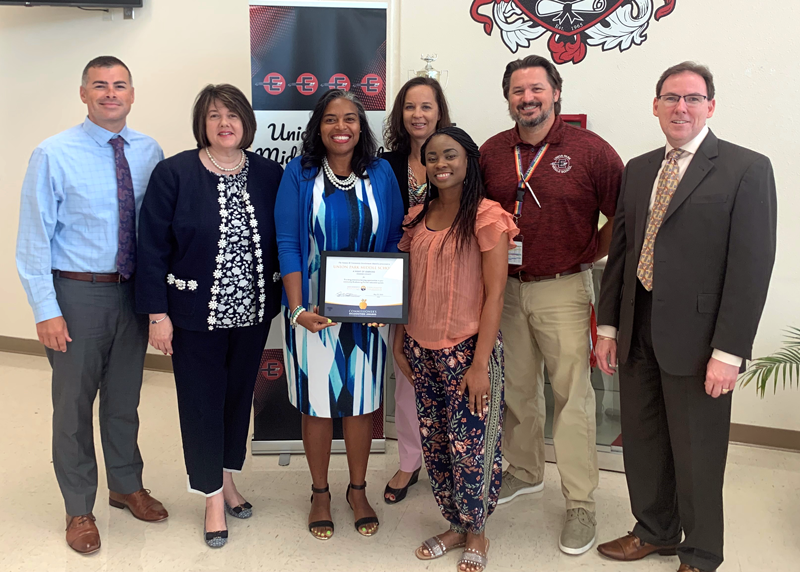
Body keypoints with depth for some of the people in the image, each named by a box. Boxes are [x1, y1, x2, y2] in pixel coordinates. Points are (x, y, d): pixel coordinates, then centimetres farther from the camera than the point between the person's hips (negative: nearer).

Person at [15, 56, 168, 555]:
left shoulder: (150, 153, 0)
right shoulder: (54, 156, -10)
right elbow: (34, 238, -9)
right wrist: (46, 309, -14)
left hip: (134, 291, 3)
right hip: (78, 293, -3)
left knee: (124, 398, 19)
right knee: (74, 403, 9)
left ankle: (127, 486, 41)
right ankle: (79, 509, 29)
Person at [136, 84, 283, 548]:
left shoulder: (269, 174, 0)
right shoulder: (174, 173, -8)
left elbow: (281, 241, 5)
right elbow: (152, 247, -8)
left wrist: (287, 298, 0)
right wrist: (157, 313, -10)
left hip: (252, 311, 3)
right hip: (196, 315, -3)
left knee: (239, 395, 16)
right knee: (202, 401, 6)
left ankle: (228, 477, 38)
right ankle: (214, 496, 24)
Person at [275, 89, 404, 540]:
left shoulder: (381, 174, 3)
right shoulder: (299, 174, -2)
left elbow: (395, 240, 6)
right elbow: (288, 244, -6)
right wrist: (297, 309, -14)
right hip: (314, 310, -1)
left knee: (362, 400, 11)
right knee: (316, 401, 9)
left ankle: (358, 490, 31)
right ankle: (320, 493, 29)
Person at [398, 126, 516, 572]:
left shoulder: (486, 216, -9)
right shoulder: (418, 217, 9)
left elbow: (495, 293, -12)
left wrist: (480, 364, -15)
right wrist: (400, 341, 12)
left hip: (467, 349, -5)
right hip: (421, 349, 5)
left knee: (469, 447, 2)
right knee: (435, 445, 11)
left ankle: (476, 534, 25)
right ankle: (456, 525, 30)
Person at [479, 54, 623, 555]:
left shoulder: (590, 150, -7)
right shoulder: (491, 152, 5)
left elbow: (623, 215, -2)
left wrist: (590, 256, -5)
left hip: (563, 291, -4)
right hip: (505, 288, 4)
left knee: (572, 396, 1)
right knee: (518, 388, 17)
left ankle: (581, 503, 14)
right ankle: (525, 472, 37)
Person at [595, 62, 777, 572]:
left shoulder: (746, 169, -6)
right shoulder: (638, 170, 12)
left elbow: (751, 267, -12)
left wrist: (728, 352, -16)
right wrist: (608, 327, 8)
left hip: (696, 339, -5)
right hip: (637, 335, 5)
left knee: (696, 454, 8)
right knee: (642, 442, 17)